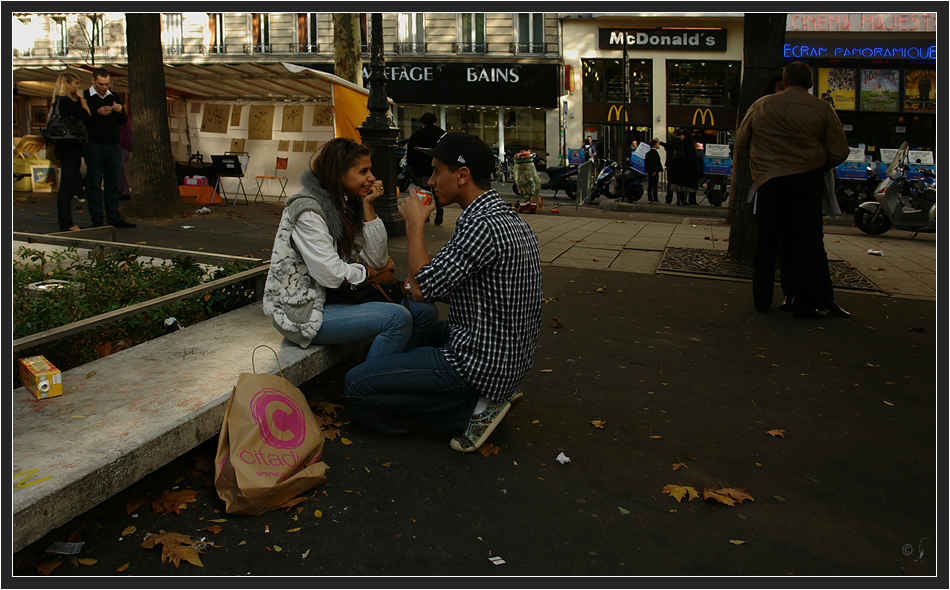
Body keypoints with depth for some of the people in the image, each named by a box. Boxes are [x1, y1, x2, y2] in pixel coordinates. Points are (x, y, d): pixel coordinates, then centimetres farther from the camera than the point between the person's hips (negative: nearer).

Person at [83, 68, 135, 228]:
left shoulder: (114, 97, 15)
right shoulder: (85, 96, 0)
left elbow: (123, 122, 13)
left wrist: (120, 111, -7)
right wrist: (97, 113, -20)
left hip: (114, 146, 4)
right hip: (94, 146, -4)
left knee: (112, 184, 7)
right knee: (94, 184, -1)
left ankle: (114, 218, 11)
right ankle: (97, 220, 2)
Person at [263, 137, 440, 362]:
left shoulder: (350, 205, 8)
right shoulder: (308, 210, -17)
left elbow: (377, 260, 0)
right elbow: (331, 275, -23)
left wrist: (368, 206, -7)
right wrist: (372, 271, -5)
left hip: (339, 296, 9)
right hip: (302, 311, -9)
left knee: (426, 312, -1)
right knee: (397, 317, -25)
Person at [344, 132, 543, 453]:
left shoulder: (483, 227, -24)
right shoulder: (509, 217, 9)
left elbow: (422, 287, -22)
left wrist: (415, 222, -11)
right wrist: (432, 290, 8)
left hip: (482, 363, -10)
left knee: (357, 384, -6)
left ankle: (475, 407, -4)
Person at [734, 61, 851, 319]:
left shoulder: (761, 105, 6)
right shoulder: (822, 109, 1)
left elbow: (740, 144, 11)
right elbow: (839, 153, 1)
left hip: (769, 181, 1)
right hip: (808, 180, -1)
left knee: (766, 242, 9)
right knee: (807, 242, 4)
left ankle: (762, 300, 16)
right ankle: (806, 303, 6)